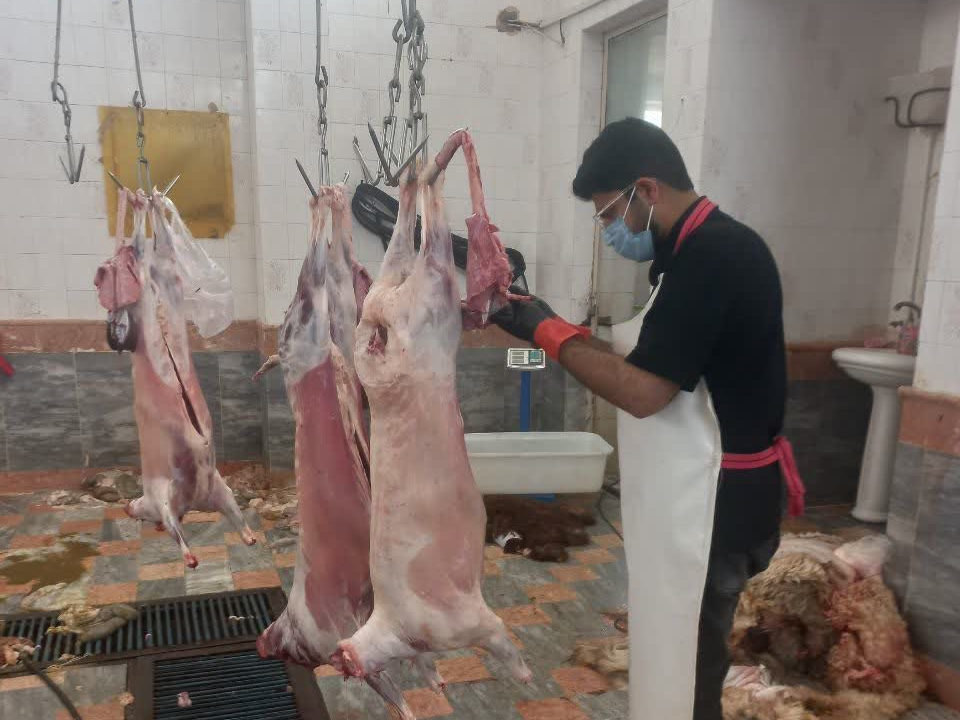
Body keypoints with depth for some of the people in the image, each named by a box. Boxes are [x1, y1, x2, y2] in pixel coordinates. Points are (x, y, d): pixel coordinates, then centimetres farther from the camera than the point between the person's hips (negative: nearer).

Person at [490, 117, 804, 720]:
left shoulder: (713, 255, -22)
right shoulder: (705, 251, 10)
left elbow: (643, 391, -25)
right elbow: (648, 365, 11)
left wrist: (549, 331, -15)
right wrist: (560, 331, 2)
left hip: (712, 505, -10)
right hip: (697, 499, 10)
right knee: (680, 659, 24)